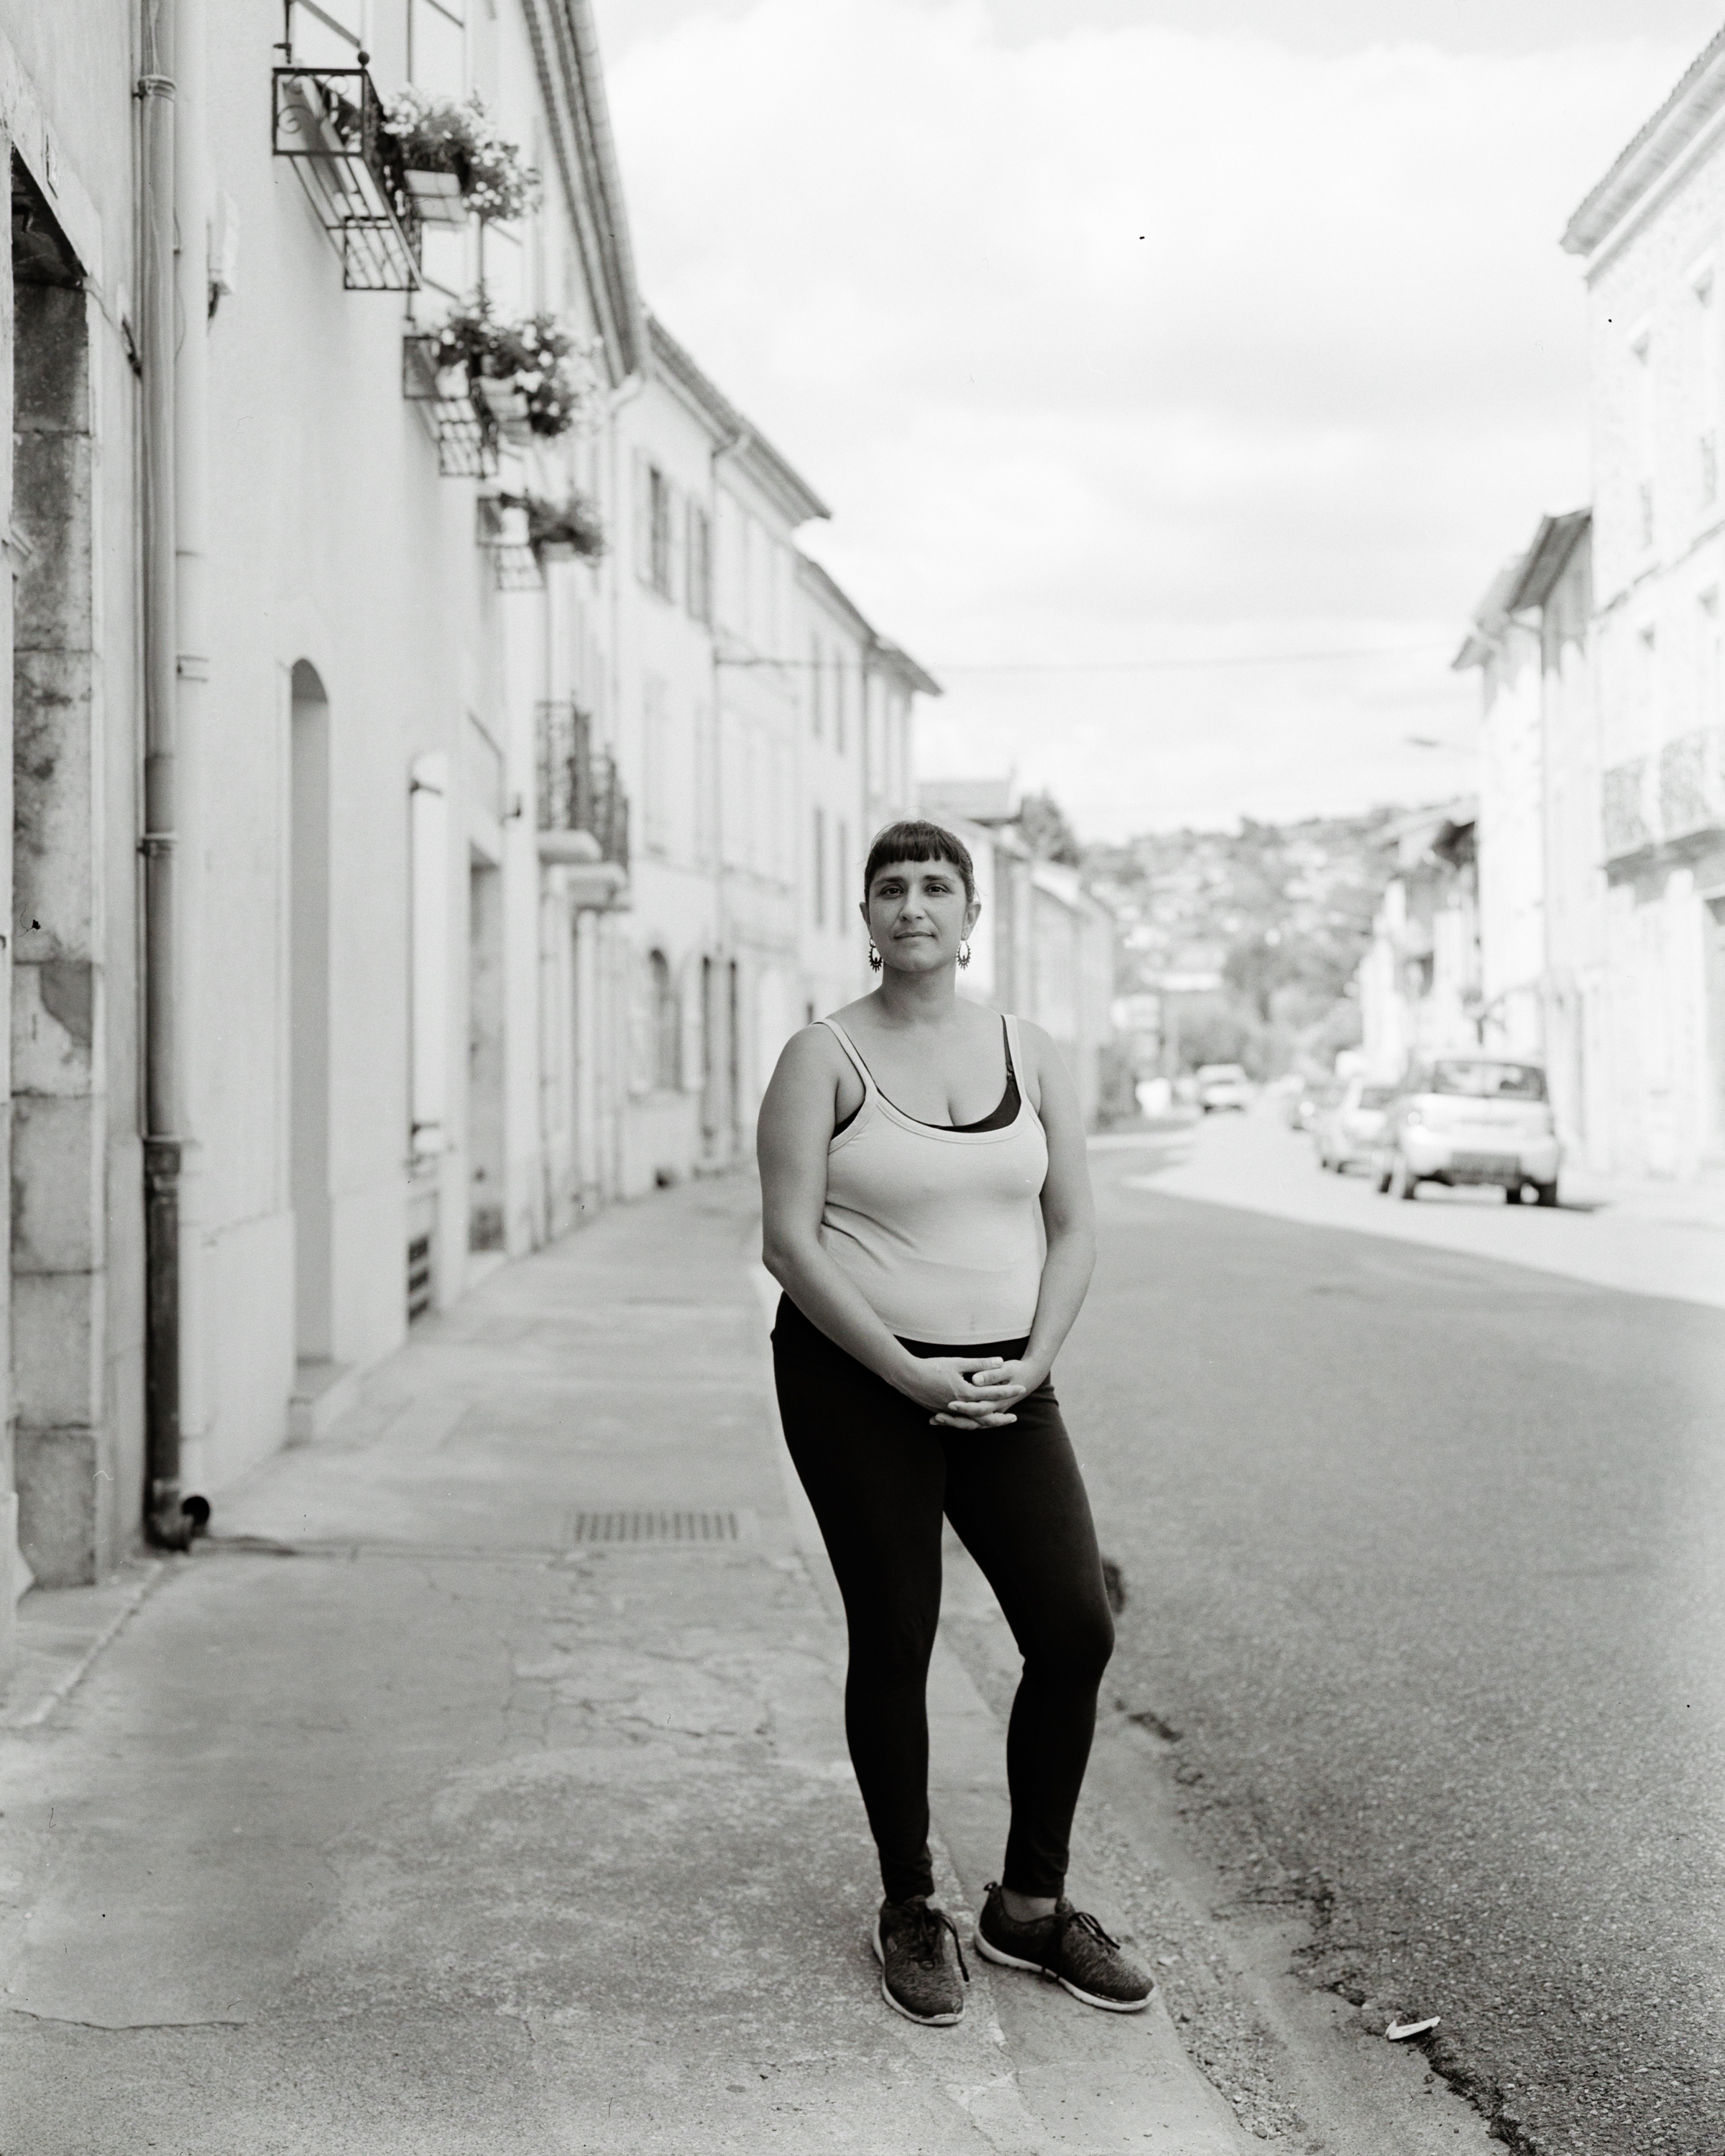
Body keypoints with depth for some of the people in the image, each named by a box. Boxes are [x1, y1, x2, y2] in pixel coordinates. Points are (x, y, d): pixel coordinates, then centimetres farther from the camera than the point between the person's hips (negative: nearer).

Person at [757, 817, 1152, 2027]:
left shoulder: (1032, 1056, 7)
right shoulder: (825, 1059, -4)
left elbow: (1074, 1227, 7)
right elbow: (788, 1242, -10)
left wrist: (1033, 1363, -8)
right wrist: (908, 1373, -16)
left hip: (1001, 1385, 4)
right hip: (855, 1381, -3)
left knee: (1077, 1628, -3)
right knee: (895, 1641, 1)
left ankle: (1031, 1906, 14)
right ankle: (912, 1914, 19)